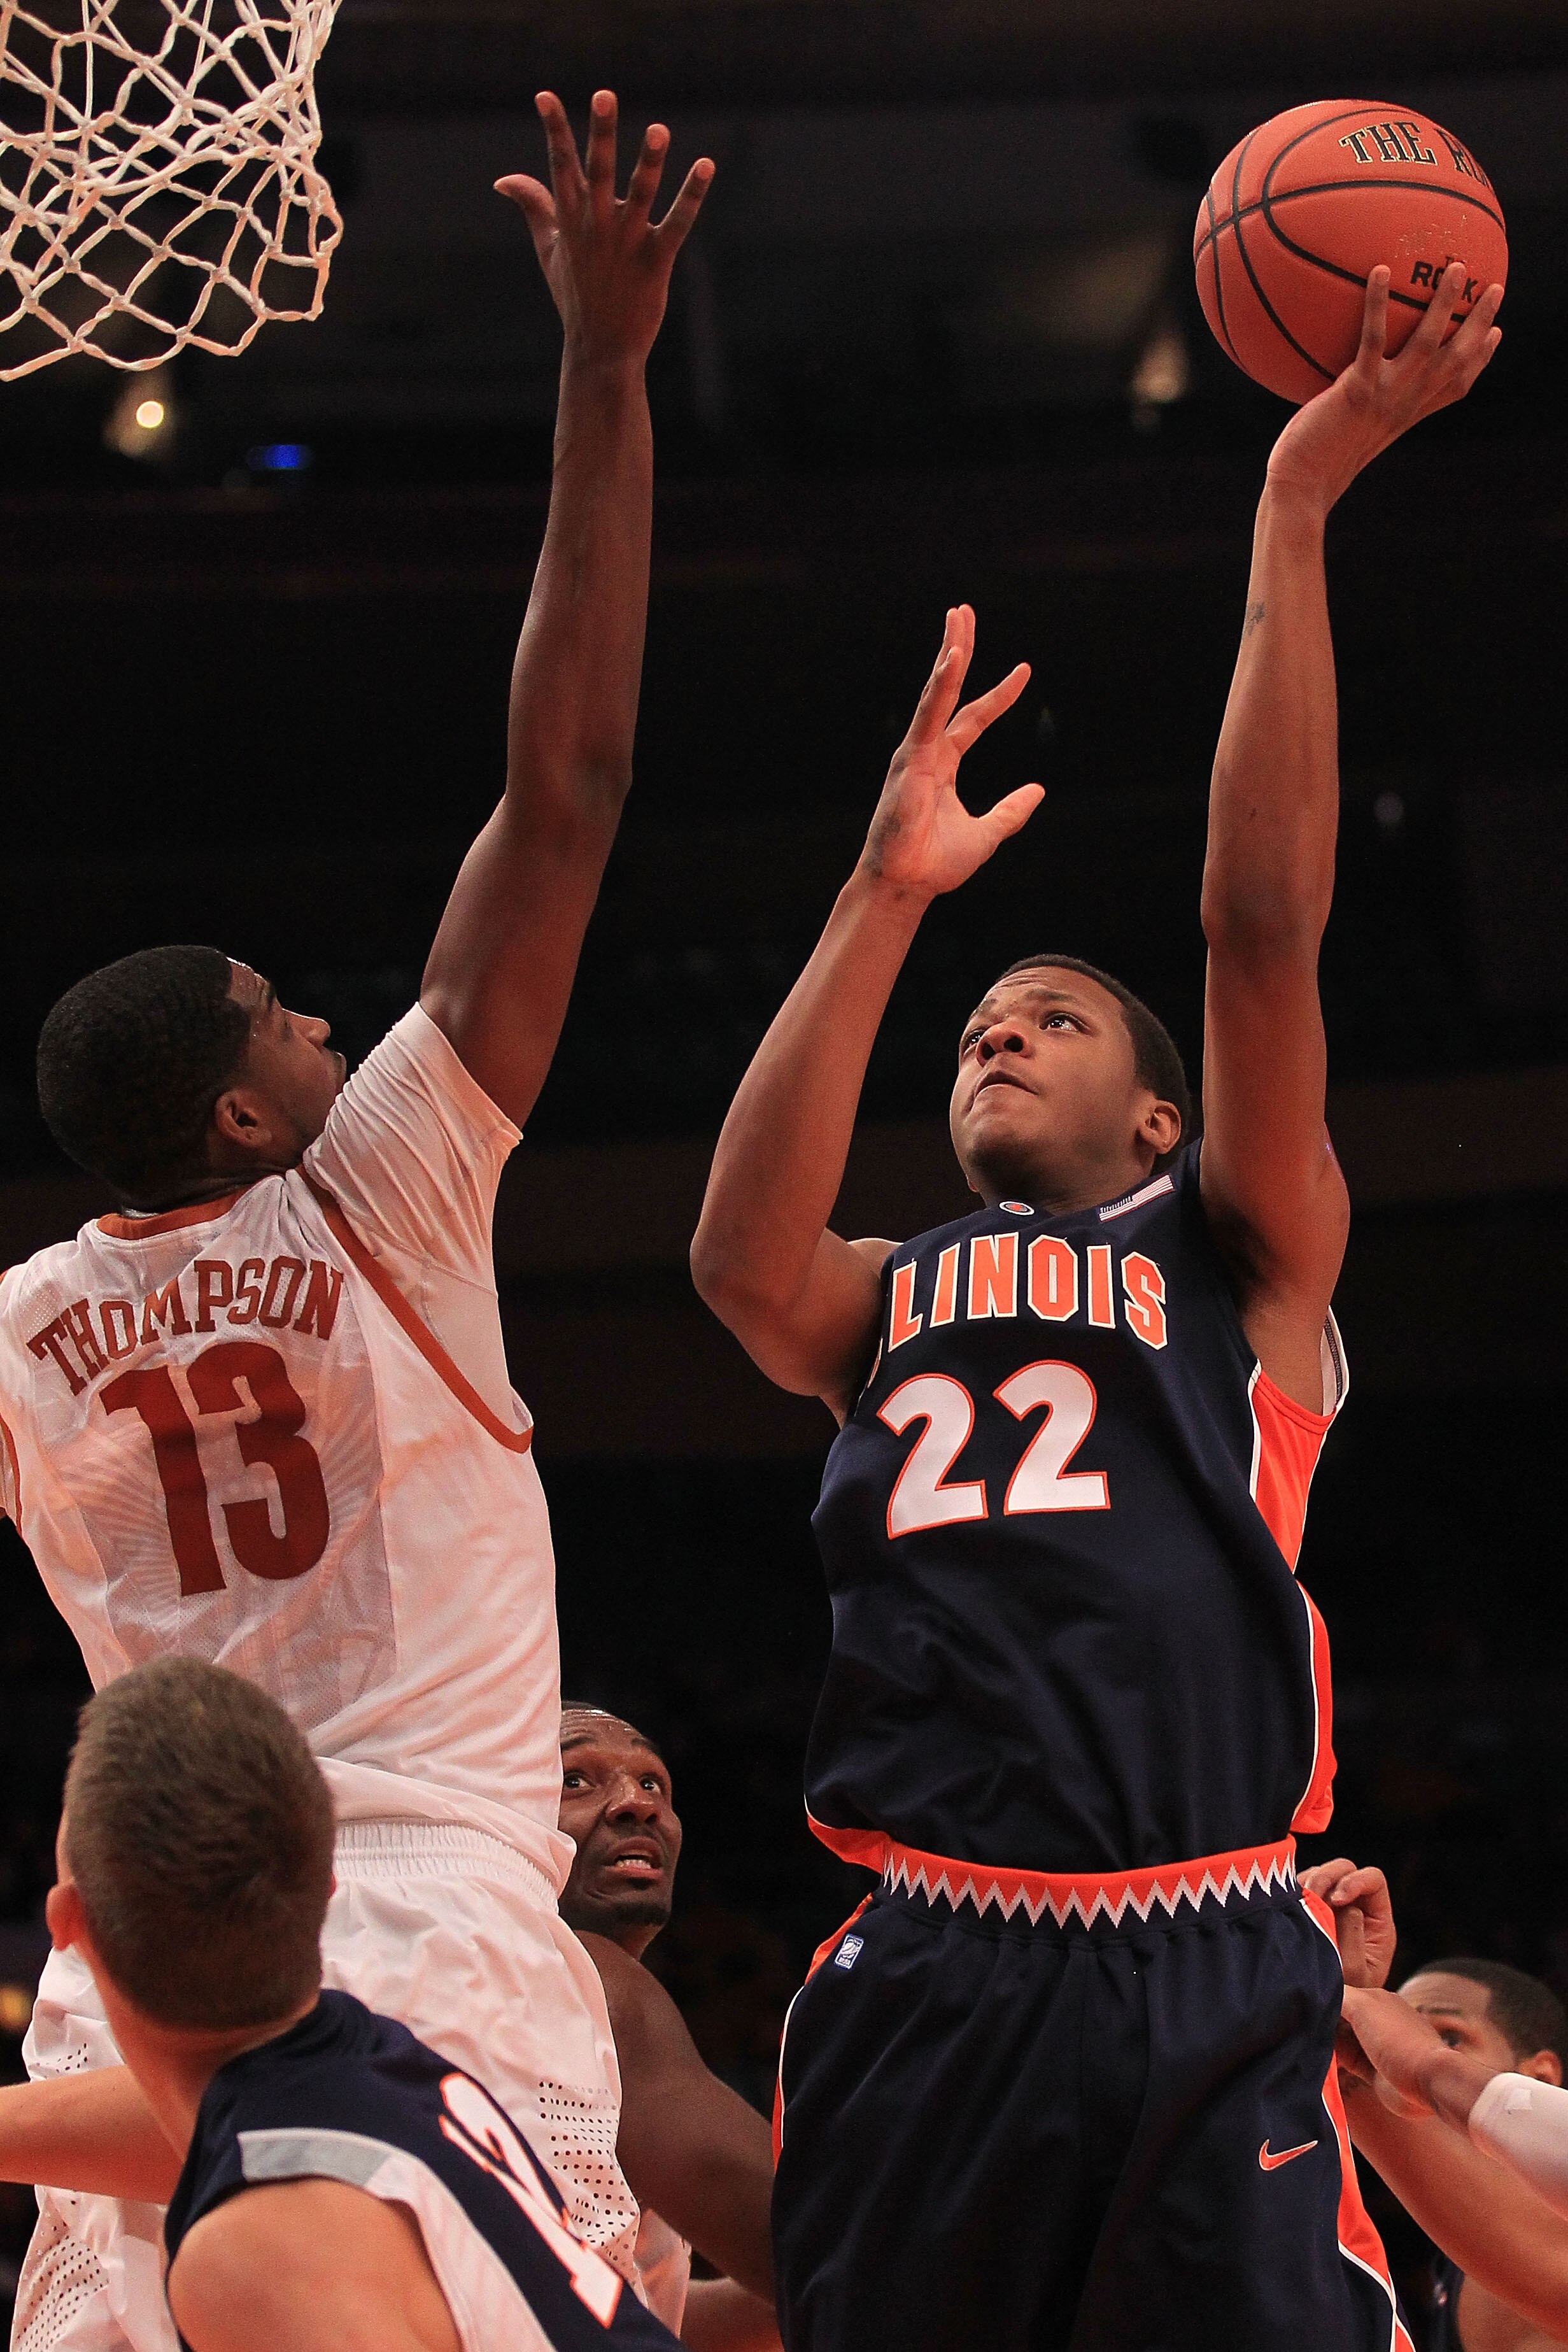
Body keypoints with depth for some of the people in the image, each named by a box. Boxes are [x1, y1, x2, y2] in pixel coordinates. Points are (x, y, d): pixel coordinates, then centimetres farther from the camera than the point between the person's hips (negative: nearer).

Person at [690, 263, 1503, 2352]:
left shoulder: (1240, 1256, 16)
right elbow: (741, 1258, -2)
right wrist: (889, 899, -7)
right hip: (928, 1982, 3)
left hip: (1206, 1987, -2)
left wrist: (1297, 510, -4)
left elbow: (1263, 924, 2)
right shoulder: (885, 1301, 23)